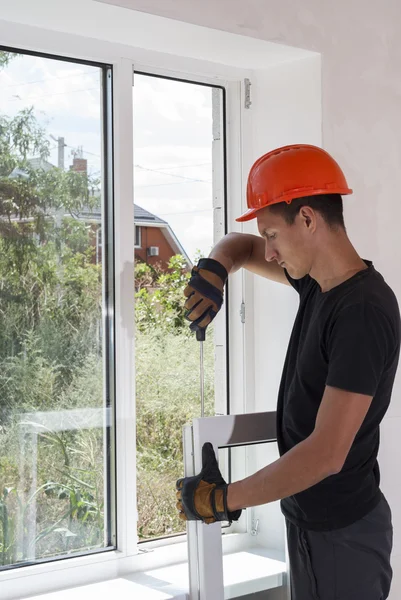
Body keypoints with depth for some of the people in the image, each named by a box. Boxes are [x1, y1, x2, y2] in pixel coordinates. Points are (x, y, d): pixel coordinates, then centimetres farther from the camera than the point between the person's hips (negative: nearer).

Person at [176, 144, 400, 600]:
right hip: (309, 520, 9)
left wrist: (223, 499, -22)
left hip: (341, 534, -9)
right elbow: (238, 246, 19)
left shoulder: (363, 312, -25)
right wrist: (213, 271, -5)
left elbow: (327, 453, -29)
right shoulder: (317, 282, 3)